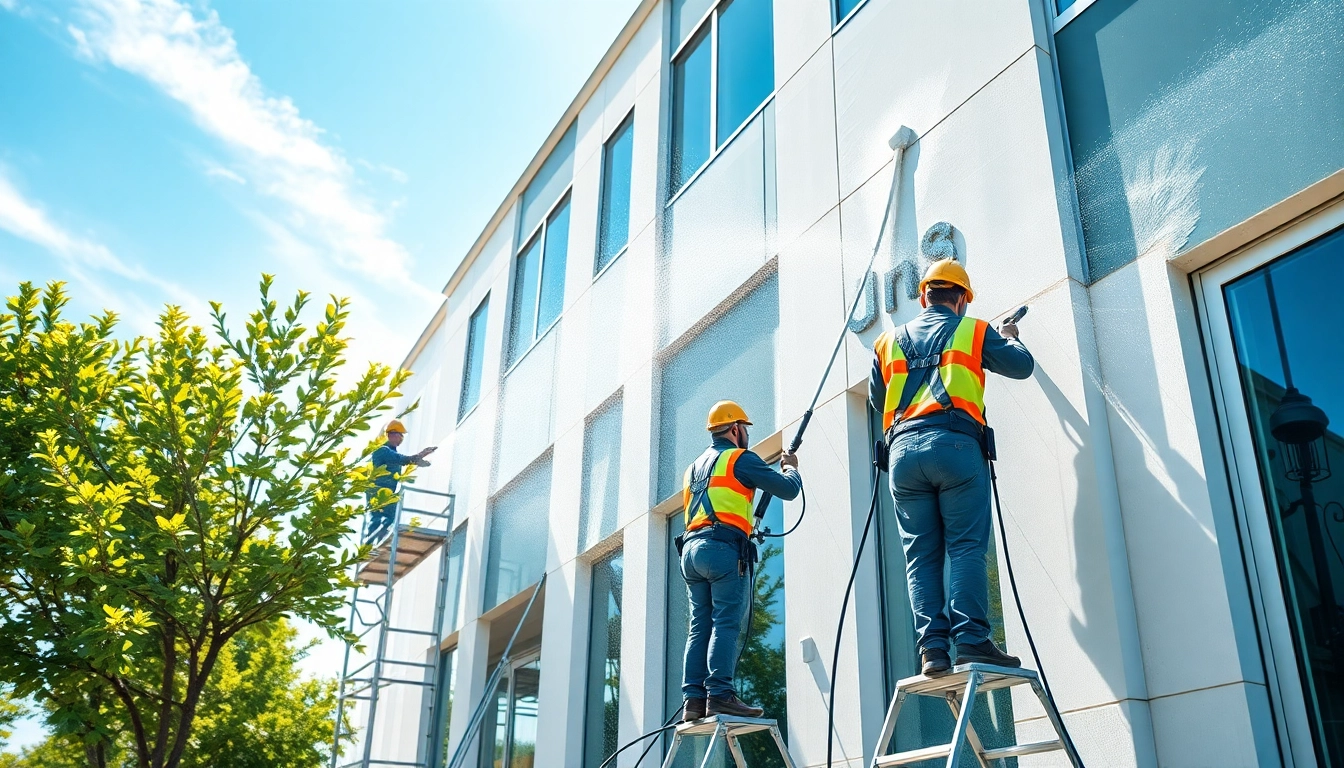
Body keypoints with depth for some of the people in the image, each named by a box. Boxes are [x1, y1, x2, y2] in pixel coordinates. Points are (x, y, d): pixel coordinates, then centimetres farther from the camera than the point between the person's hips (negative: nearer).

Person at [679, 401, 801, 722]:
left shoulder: (694, 467, 26)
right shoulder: (740, 458, 2)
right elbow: (788, 489, 1)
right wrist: (791, 467, 22)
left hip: (691, 549, 7)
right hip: (723, 549, -7)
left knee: (700, 626, 4)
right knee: (726, 623, -11)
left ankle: (694, 699, -2)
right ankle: (720, 694, -18)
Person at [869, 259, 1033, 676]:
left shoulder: (888, 341, 21)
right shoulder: (973, 330, 13)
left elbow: (877, 397, 28)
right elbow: (1022, 366, 21)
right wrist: (1010, 338, 41)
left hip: (903, 450, 3)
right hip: (955, 445, -3)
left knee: (920, 555, 3)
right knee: (966, 547, -5)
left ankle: (932, 647, -5)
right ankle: (971, 640, -13)